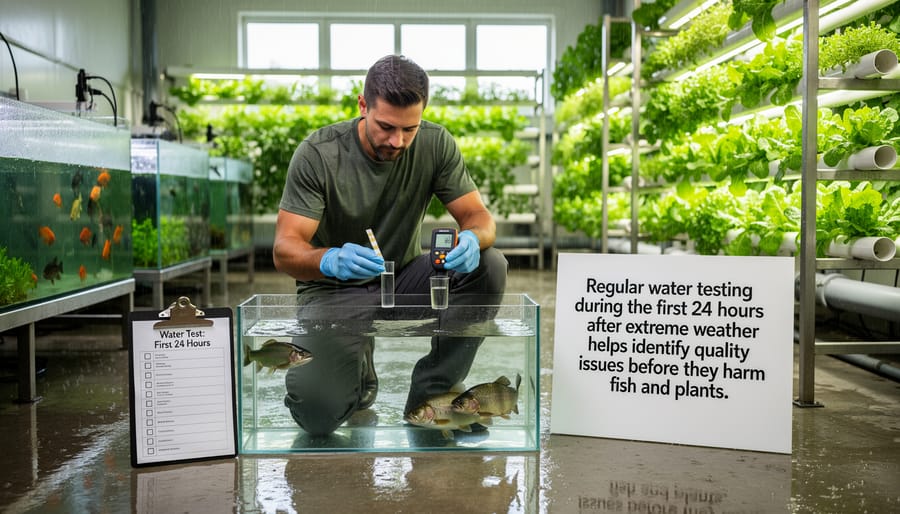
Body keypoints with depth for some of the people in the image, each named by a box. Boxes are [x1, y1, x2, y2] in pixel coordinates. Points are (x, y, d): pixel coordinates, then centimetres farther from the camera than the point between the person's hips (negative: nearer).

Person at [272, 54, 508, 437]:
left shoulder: (435, 144, -10)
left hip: (404, 277, 3)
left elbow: (479, 216, -10)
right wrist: (330, 260, -46)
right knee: (317, 414, -25)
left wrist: (472, 239, -36)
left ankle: (429, 397, -9)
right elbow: (284, 250, -22)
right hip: (335, 289, -3)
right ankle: (357, 379, 14)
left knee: (489, 267, -25)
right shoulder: (317, 154, -19)